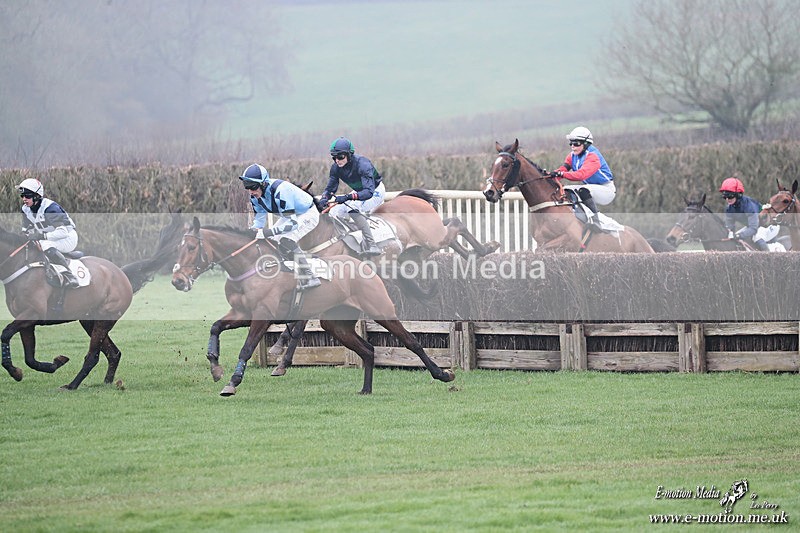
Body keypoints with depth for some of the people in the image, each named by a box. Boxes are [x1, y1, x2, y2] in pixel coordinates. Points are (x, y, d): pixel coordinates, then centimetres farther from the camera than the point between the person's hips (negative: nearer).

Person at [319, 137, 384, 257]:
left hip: (376, 192, -8)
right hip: (359, 192, 8)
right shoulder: (336, 168, -13)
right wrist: (325, 197, -28)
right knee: (334, 212, -3)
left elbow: (369, 192, -42)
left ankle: (372, 246, -34)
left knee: (352, 208, -32)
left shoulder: (362, 164, -34)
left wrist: (348, 197, -54)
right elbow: (330, 187, -4)